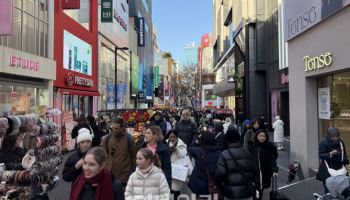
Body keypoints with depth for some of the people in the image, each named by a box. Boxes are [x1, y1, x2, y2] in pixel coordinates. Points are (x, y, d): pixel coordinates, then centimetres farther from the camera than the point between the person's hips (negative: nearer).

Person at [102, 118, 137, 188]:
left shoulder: (129, 139, -8)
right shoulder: (107, 138, -3)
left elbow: (134, 156, 0)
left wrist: (133, 170, 3)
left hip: (125, 176, -2)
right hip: (110, 174, 2)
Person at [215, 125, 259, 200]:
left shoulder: (224, 155, -15)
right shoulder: (247, 153, 0)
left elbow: (219, 174, -20)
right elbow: (255, 171, 5)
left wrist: (220, 184, 0)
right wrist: (255, 184, 17)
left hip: (231, 193, -4)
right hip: (247, 193, 4)